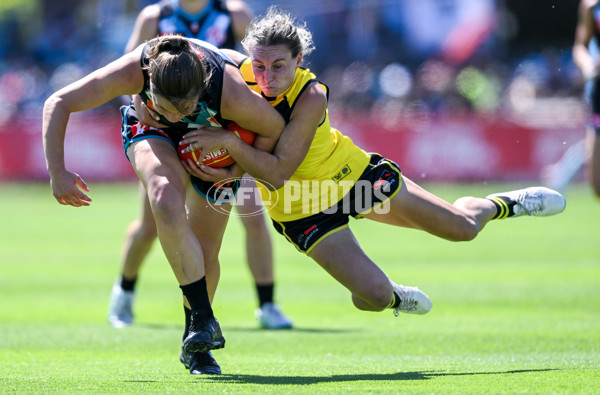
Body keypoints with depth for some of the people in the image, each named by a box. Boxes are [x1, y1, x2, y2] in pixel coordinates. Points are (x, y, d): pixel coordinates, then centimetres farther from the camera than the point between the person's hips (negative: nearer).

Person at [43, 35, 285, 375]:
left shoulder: (231, 95, -40)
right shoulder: (134, 70, -39)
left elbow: (274, 128, -17)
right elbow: (58, 104, -29)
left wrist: (236, 172, -19)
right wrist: (58, 174, -32)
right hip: (150, 130, 0)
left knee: (205, 253, -2)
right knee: (167, 203, -32)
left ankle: (195, 345, 22)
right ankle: (204, 321, -26)